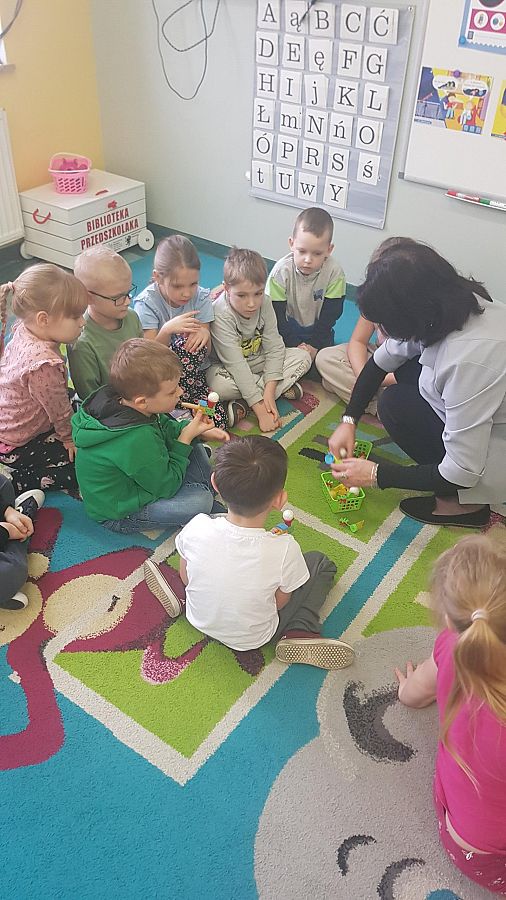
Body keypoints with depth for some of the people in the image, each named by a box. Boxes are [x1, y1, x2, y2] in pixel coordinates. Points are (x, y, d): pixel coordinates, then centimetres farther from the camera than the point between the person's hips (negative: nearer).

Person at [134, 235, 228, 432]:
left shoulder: (201, 297, -6)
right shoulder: (147, 303, -15)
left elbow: (204, 352, -6)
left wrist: (204, 333, -31)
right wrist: (167, 330, -37)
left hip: (194, 372, 2)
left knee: (216, 423, -28)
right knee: (189, 344, -35)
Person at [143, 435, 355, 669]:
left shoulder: (196, 528, -29)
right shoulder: (284, 549, -34)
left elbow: (185, 578, -9)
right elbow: (280, 602, -14)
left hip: (200, 621, 3)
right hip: (253, 639, -2)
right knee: (321, 563, 11)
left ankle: (183, 602, 9)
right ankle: (299, 633, -3)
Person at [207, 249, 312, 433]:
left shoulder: (265, 303, -14)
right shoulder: (220, 314, -30)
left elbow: (274, 347, -13)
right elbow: (236, 364, -33)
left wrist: (269, 391, -26)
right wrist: (261, 411, -36)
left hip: (258, 361, 5)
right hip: (227, 368, -5)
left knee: (303, 357, -9)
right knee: (219, 385, -38)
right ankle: (284, 387, -16)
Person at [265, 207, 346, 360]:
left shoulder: (335, 273, -21)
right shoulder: (281, 271, -23)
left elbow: (330, 314, -13)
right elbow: (277, 315, -19)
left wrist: (315, 345, -17)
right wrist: (294, 345, -23)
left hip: (318, 329, 1)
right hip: (288, 328, -1)